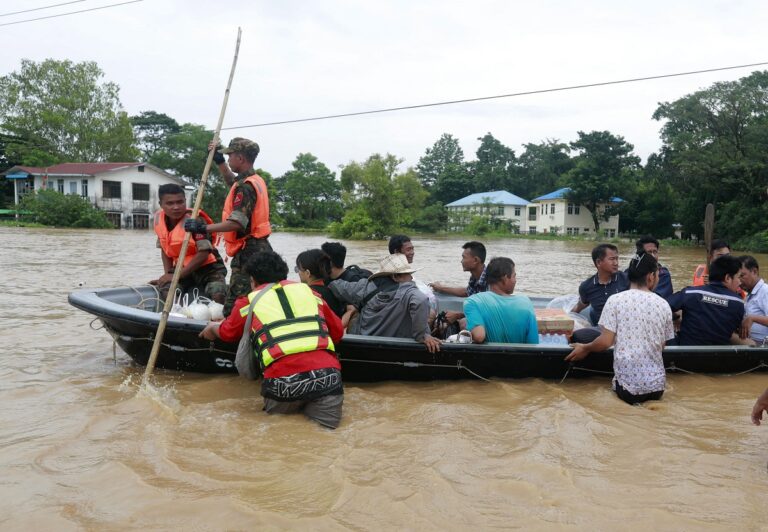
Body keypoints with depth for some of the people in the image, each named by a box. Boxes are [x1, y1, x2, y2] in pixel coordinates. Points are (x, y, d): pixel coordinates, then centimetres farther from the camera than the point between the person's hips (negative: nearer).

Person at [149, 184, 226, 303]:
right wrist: (168, 274, 0)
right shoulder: (158, 219, -3)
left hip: (207, 267, -5)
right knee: (166, 289, -22)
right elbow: (165, 249, 11)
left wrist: (177, 275, -24)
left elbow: (204, 253, -25)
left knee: (218, 295, -29)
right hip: (182, 268, 5)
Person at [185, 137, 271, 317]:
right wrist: (219, 161, 36)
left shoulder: (245, 186, -15)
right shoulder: (256, 180, 15)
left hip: (248, 252, -10)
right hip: (260, 248, 10)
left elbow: (236, 223, -26)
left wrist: (204, 227, -24)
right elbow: (233, 181, 40)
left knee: (234, 307, -11)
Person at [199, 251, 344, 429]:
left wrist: (213, 327, 56)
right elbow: (338, 332, 25)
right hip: (326, 375, 1)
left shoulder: (249, 301, 16)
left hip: (282, 380, -1)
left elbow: (227, 333, 34)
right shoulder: (308, 290, 21)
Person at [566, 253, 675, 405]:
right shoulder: (663, 305, 1)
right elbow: (661, 346, 11)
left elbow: (605, 342, -11)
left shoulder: (615, 300, -7)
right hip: (656, 384, 3)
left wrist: (584, 348, 8)